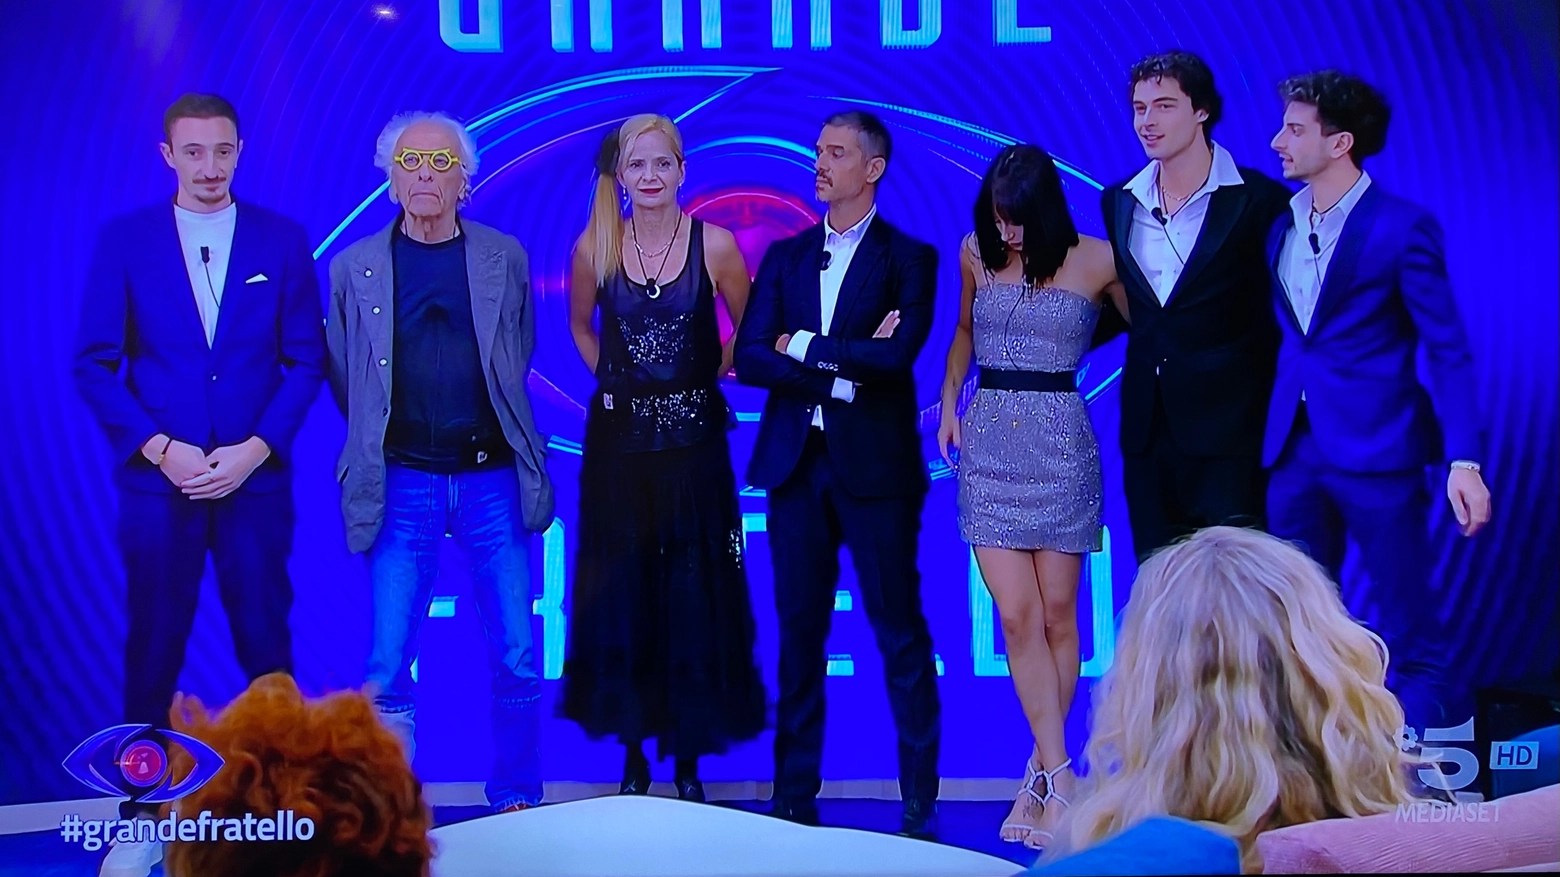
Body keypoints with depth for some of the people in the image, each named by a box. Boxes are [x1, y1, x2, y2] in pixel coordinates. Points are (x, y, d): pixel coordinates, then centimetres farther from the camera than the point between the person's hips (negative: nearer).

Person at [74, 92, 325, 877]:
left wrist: (255, 449, -9)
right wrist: (160, 448, -11)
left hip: (256, 479, 0)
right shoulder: (124, 239, 2)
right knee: (153, 652, 6)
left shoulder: (283, 240, 4)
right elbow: (95, 363, 0)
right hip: (157, 480, 0)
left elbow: (305, 360, 2)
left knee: (266, 648, 4)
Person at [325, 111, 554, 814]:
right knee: (387, 670, 0)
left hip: (492, 480, 1)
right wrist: (379, 441, 10)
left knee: (517, 663, 3)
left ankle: (517, 807, 18)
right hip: (400, 486, 0)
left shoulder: (505, 258, 4)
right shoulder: (355, 267, 3)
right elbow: (343, 376, 11)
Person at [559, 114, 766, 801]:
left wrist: (707, 379, 3)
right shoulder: (595, 247, 1)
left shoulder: (715, 245, -4)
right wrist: (617, 381, 10)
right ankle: (633, 755, 15)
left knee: (694, 596, 2)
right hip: (618, 439, 1)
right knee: (620, 595, 4)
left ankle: (689, 758, 13)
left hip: (692, 438, -1)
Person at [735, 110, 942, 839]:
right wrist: (842, 371, -11)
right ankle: (795, 795, 14)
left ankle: (920, 801, 8)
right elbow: (748, 358, 0)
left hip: (875, 466, -3)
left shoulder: (909, 257, 1)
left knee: (899, 630, 0)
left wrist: (802, 346, -8)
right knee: (799, 629, 7)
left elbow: (897, 353, -15)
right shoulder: (784, 256, 12)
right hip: (795, 463, 4)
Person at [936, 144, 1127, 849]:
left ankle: (1042, 771, 13)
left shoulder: (1096, 260, -3)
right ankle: (1059, 776, -4)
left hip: (1060, 443, -2)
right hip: (987, 440, 2)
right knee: (1016, 615, -6)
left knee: (1056, 613, 0)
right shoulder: (974, 254, 7)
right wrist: (949, 403, 12)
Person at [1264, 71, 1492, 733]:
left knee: (1409, 632, 3)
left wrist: (1463, 460, -16)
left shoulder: (1403, 227, -8)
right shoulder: (1280, 225, 10)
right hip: (1293, 450, 6)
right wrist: (1270, 434, 8)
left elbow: (1447, 349, -8)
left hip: (1376, 449, -6)